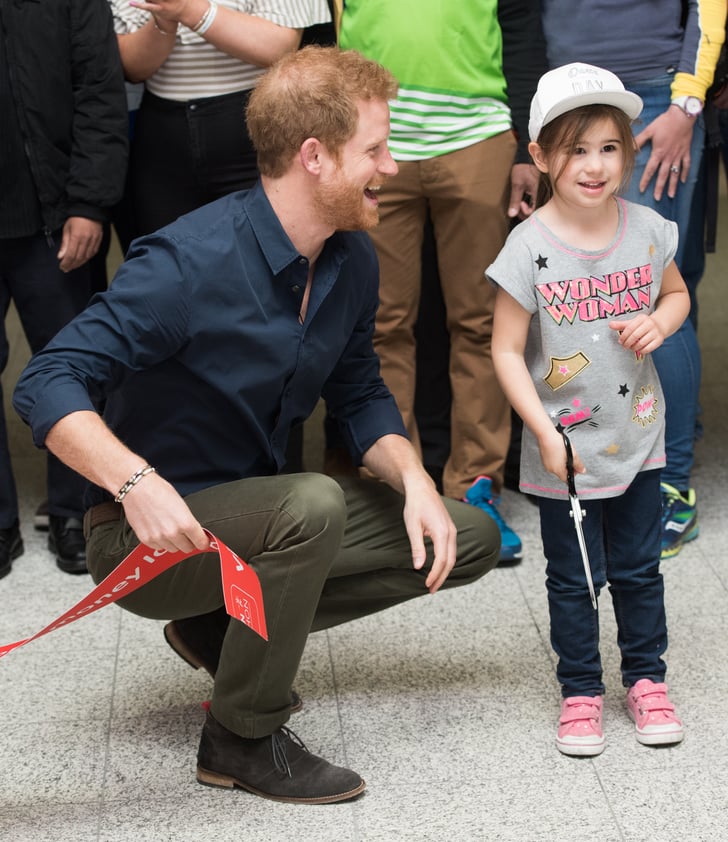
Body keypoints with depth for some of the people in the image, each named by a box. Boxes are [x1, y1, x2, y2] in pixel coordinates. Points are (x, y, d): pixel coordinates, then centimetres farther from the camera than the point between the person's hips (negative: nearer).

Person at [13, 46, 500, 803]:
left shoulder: (352, 258, -2)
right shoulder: (192, 260, -26)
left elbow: (360, 397, 9)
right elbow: (47, 385, -29)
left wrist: (412, 478, -10)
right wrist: (137, 483, -45)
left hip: (253, 509, 8)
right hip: (156, 535, -8)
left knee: (469, 541, 3)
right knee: (313, 504, -36)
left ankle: (223, 625, 9)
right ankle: (241, 741, -14)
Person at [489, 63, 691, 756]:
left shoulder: (647, 229, -4)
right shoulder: (530, 248, -16)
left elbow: (677, 293, 15)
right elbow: (506, 351, -12)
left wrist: (658, 323, -9)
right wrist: (545, 433, -19)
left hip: (638, 439, 3)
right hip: (564, 451, -3)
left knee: (639, 568, 15)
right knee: (575, 578, 10)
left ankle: (646, 677, 32)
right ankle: (580, 690, 26)